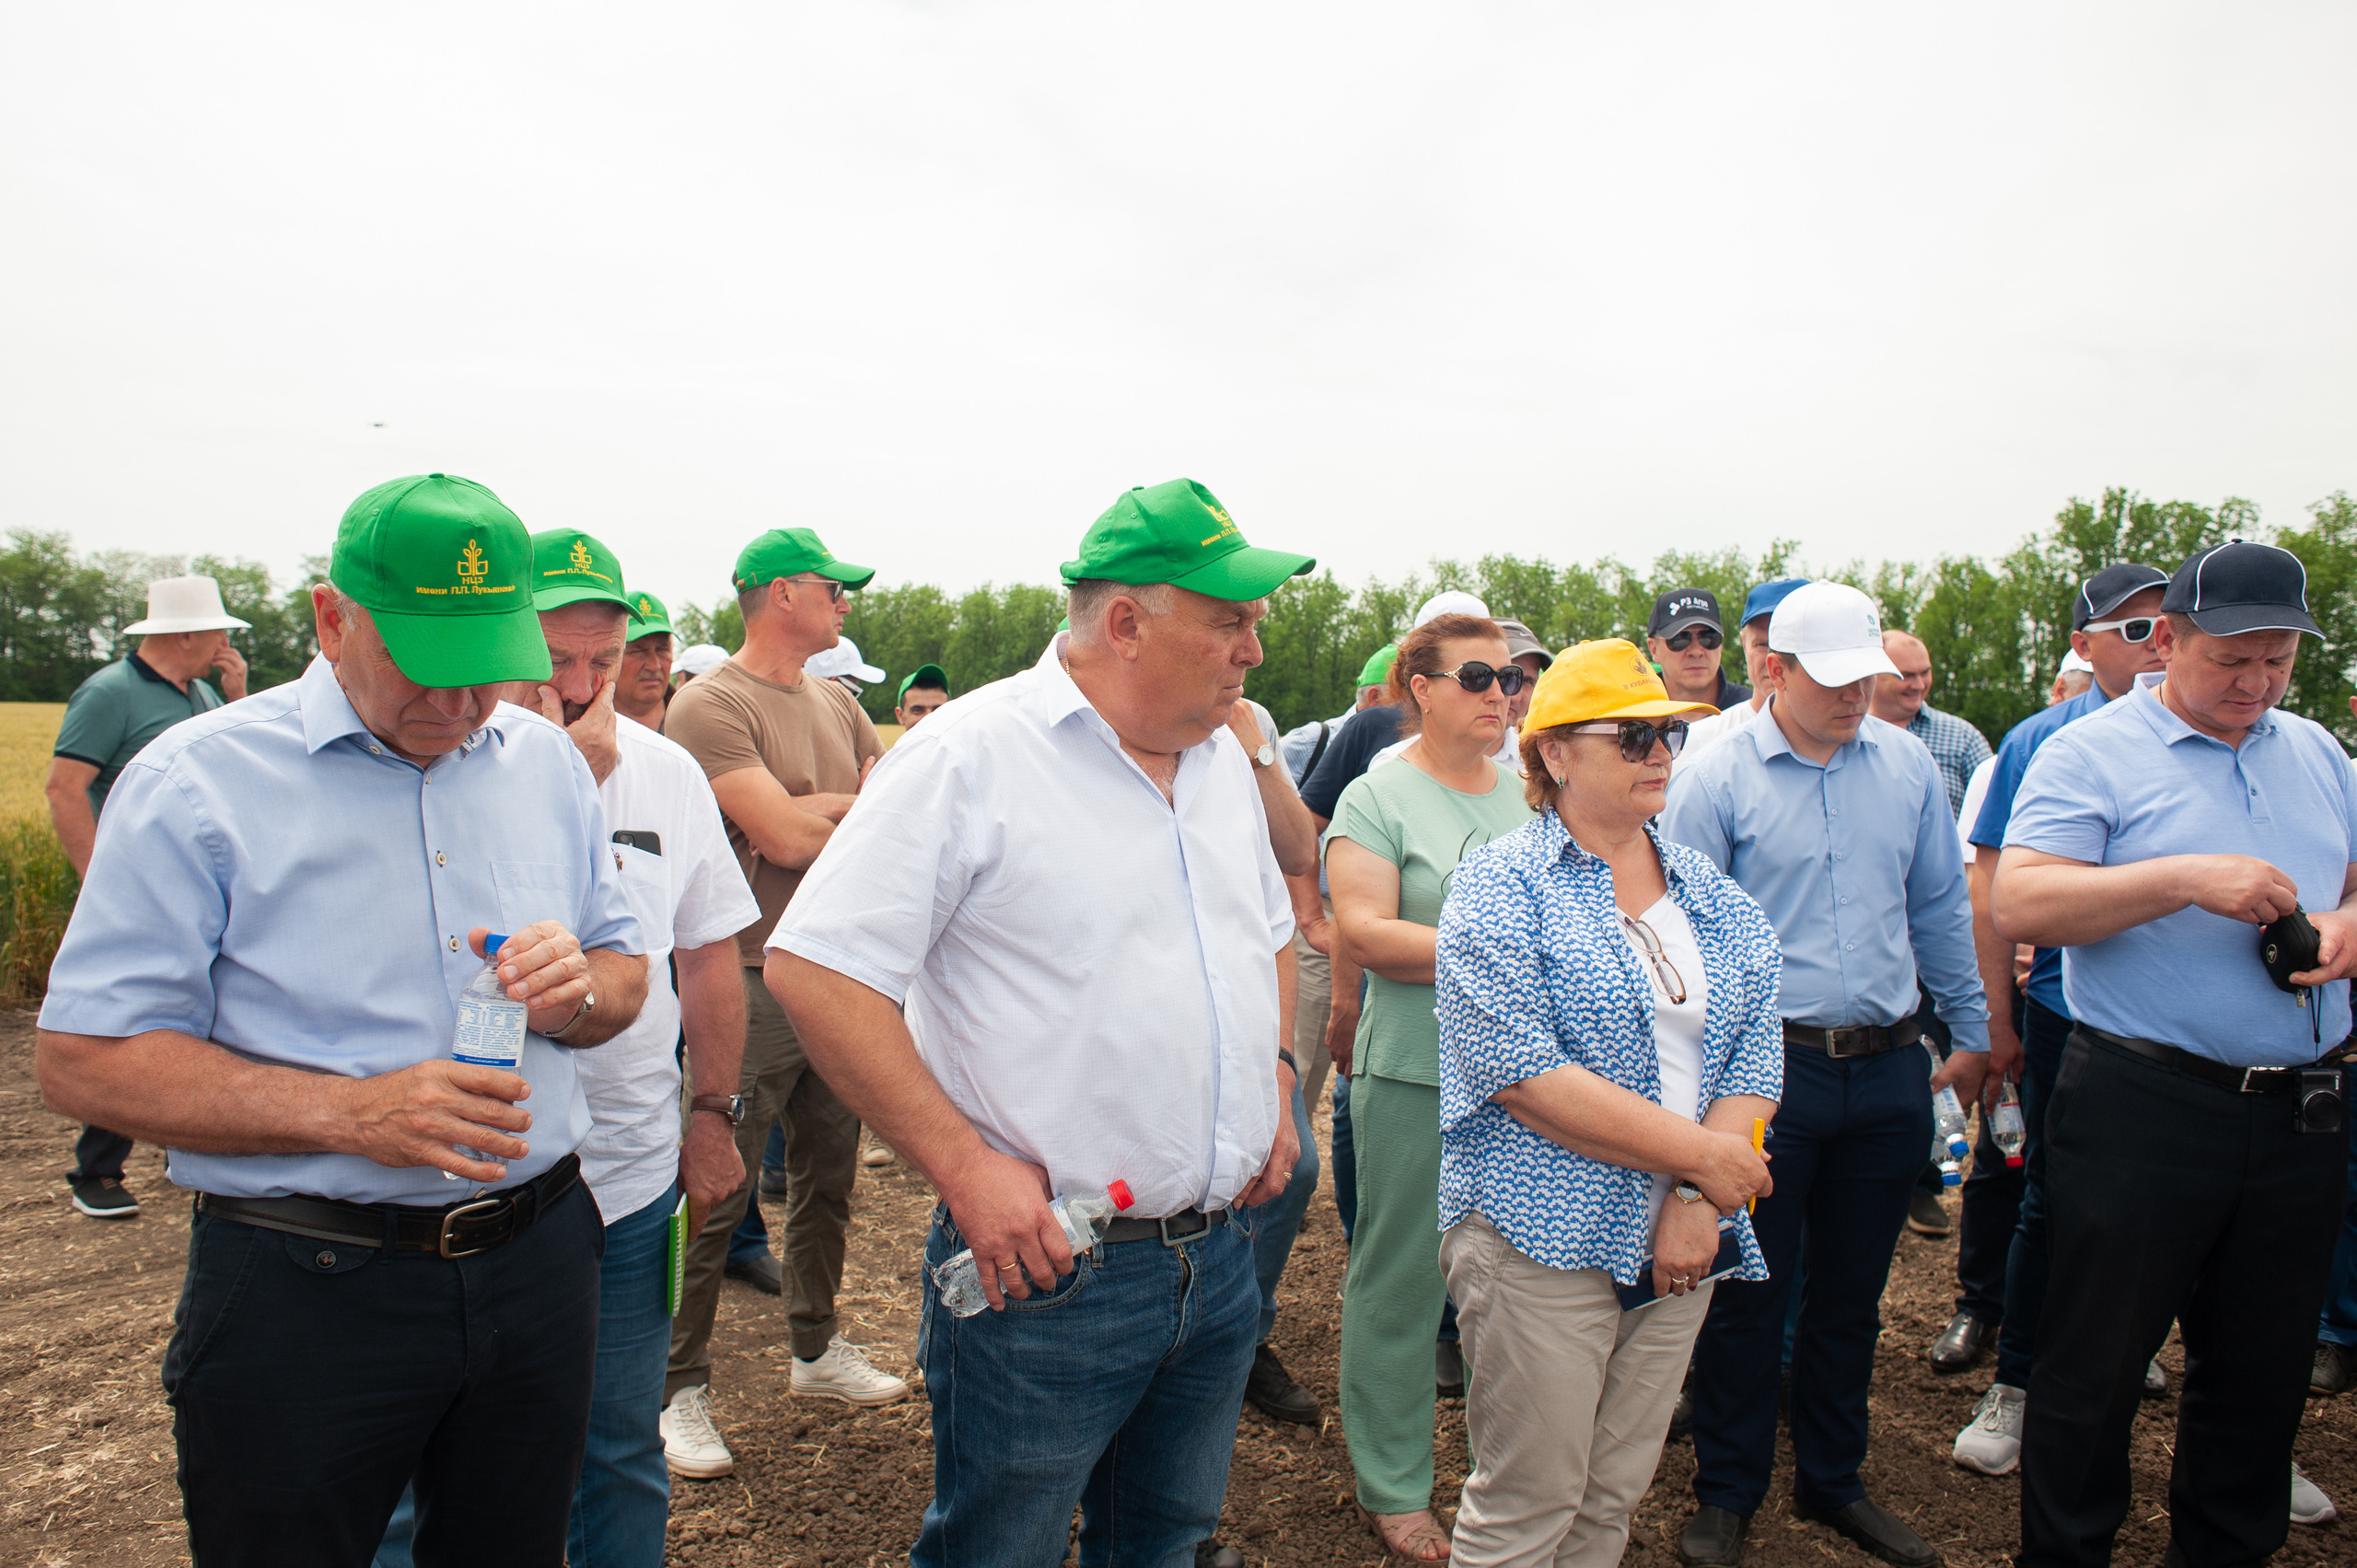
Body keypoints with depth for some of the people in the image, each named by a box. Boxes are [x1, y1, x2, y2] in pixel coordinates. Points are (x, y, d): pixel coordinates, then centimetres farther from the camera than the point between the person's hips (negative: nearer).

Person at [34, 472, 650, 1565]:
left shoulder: (548, 763, 5)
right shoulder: (195, 783, -9)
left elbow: (626, 976, 11)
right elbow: (83, 1060, -11)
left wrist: (577, 991, -13)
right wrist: (348, 1113, -23)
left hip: (539, 1262, 4)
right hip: (303, 1290, -4)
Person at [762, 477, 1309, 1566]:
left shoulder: (1222, 759, 8)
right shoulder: (971, 753, -16)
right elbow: (816, 968, -19)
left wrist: (1273, 1078, 9)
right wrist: (963, 1165, -21)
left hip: (1220, 1260, 7)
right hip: (1046, 1268, -6)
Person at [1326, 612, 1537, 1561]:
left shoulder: (1530, 791, 10)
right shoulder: (1377, 797, -6)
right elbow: (1364, 932, -16)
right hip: (1416, 1076, -5)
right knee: (1402, 1281, 6)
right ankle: (1393, 1492, 23)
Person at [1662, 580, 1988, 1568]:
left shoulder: (1908, 766, 6)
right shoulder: (1715, 780, -7)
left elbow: (1941, 909, 15)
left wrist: (1971, 1034, 16)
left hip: (1890, 1072, 4)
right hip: (1766, 1068, -4)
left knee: (1851, 1290, 16)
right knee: (1750, 1290, 6)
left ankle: (1831, 1481, 35)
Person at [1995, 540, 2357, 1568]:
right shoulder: (2090, 754, -7)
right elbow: (2017, 905, -18)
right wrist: (2185, 878, -24)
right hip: (2143, 1107, -6)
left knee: (2264, 1370, 18)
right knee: (2095, 1367, 5)